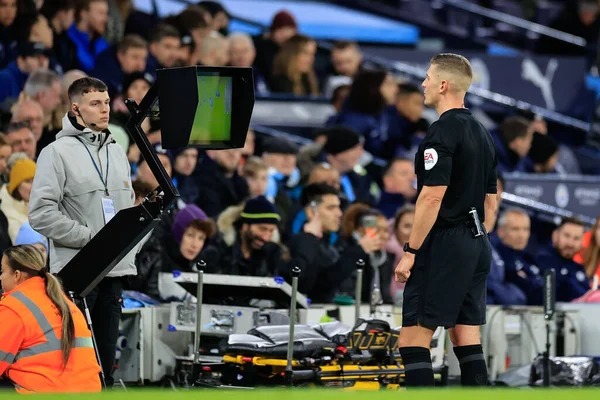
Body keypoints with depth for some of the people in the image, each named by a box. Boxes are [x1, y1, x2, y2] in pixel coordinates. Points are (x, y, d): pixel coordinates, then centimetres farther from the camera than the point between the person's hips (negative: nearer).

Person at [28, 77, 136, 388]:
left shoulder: (117, 152, 14)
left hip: (114, 270, 6)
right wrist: (90, 237, -16)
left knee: (105, 360, 10)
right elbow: (41, 213, -15)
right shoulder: (58, 152, -8)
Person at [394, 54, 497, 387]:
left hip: (444, 244, -9)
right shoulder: (483, 134, 14)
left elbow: (432, 197, -20)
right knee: (468, 338, 8)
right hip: (477, 245, 9)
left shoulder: (442, 132, -13)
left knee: (414, 337, -7)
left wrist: (410, 252, -16)